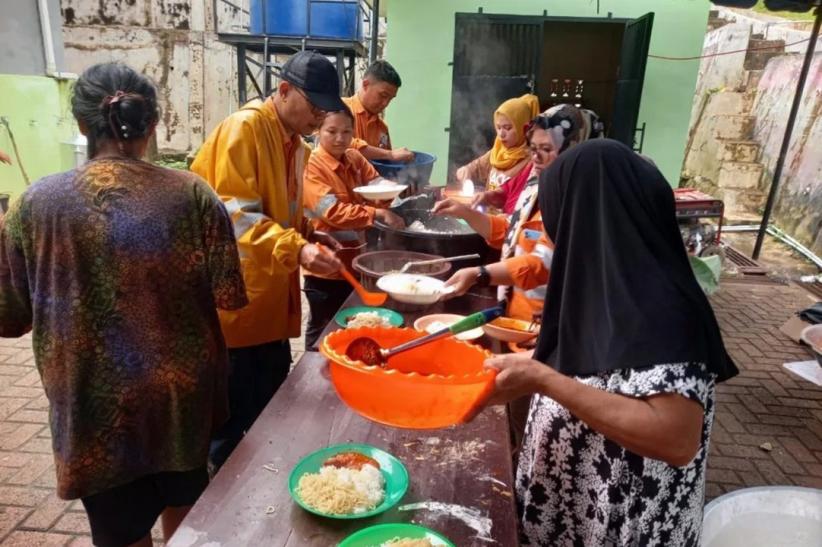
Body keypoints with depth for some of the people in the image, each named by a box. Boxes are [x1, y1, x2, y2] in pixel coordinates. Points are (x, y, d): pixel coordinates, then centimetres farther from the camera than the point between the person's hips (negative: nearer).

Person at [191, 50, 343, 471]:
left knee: (273, 406, 20)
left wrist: (310, 239, 3)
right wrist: (296, 250, -35)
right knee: (234, 418, 5)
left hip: (272, 301, 9)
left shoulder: (295, 143, 13)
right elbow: (236, 213, -24)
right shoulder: (244, 128, -15)